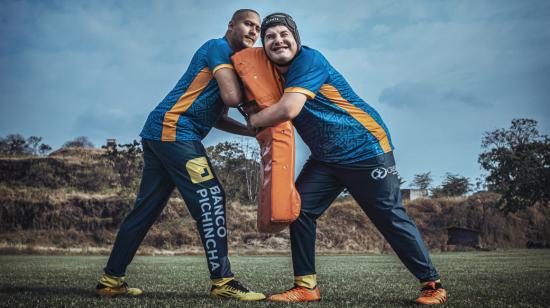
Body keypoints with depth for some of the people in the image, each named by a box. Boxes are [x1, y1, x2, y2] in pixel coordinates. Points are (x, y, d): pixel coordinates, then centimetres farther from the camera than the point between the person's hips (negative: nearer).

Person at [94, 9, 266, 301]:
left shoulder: (227, 59, 25)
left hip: (159, 134, 10)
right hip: (174, 131, -10)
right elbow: (232, 97, -17)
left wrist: (254, 131, 13)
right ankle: (222, 281, -10)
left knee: (146, 208, 11)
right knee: (210, 198, -11)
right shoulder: (219, 47, -3)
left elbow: (218, 118, 23)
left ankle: (111, 279, 17)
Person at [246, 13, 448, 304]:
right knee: (299, 207, -5)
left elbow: (289, 109, -29)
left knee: (391, 218, -5)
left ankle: (432, 284, 8)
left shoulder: (308, 60, -19)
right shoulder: (276, 73, 7)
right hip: (326, 159, 8)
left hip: (367, 149, -8)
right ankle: (306, 286, 2)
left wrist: (254, 120, -14)